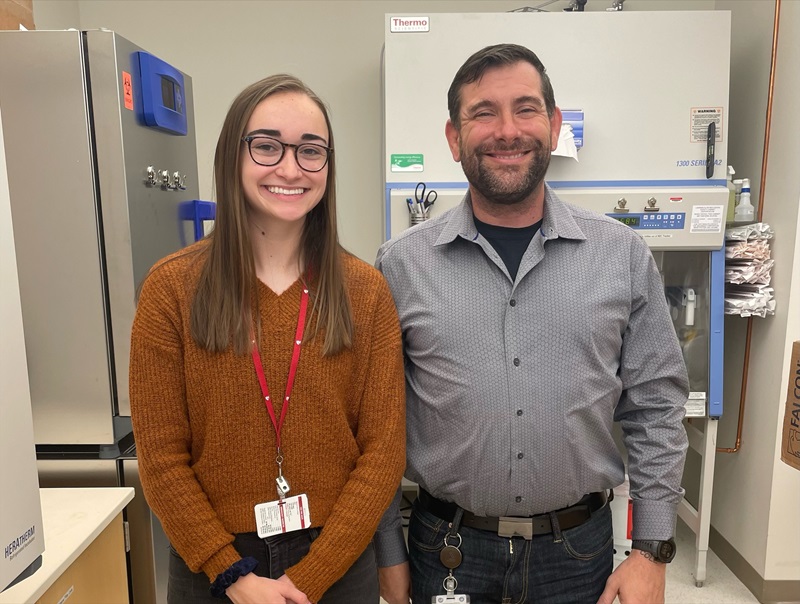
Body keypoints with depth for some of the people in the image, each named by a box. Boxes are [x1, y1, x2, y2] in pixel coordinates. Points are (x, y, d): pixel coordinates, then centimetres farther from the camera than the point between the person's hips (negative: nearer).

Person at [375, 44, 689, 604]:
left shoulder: (624, 254, -5)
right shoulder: (402, 263, -9)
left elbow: (656, 408, 0)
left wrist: (653, 552, -1)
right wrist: (389, 554, 0)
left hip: (580, 550, 2)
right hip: (448, 550, -1)